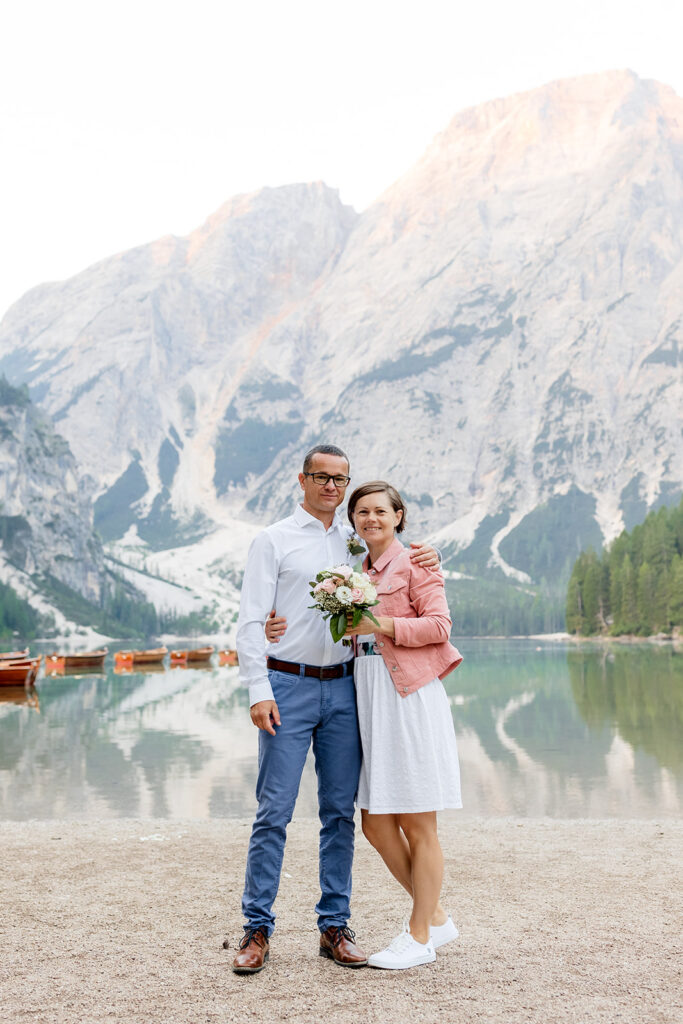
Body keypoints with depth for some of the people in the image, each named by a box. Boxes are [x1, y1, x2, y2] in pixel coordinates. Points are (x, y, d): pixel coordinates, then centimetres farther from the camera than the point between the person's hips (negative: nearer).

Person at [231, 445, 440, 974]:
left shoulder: (360, 542, 14)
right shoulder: (273, 540, 3)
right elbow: (250, 621, -3)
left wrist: (428, 557, 2)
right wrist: (259, 690, -13)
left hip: (343, 687, 4)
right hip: (289, 686, -4)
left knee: (340, 811, 7)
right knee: (274, 811, -3)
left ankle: (335, 926, 18)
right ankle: (258, 930, 9)